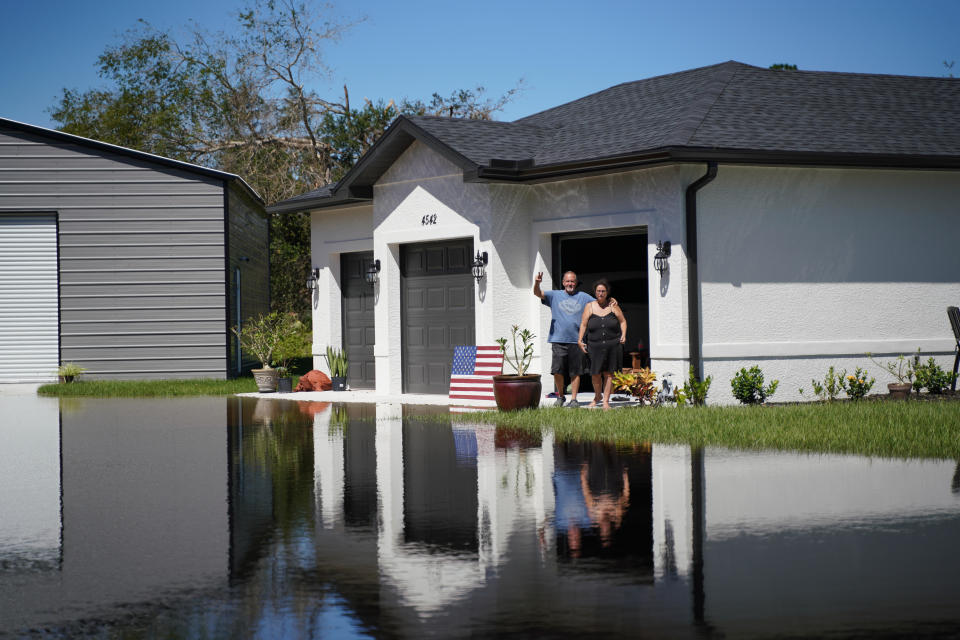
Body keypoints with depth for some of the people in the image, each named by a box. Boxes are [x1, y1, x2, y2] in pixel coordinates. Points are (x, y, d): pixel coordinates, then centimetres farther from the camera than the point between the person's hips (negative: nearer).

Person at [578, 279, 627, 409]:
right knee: (595, 374, -1)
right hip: (595, 346, 0)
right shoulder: (589, 307, 6)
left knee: (609, 374, 1)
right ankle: (597, 396, 24)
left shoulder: (613, 306, 8)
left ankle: (606, 401, 7)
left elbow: (622, 321, 14)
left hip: (612, 345, 0)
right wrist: (580, 340, -5)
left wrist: (623, 335, -2)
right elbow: (583, 324, 5)